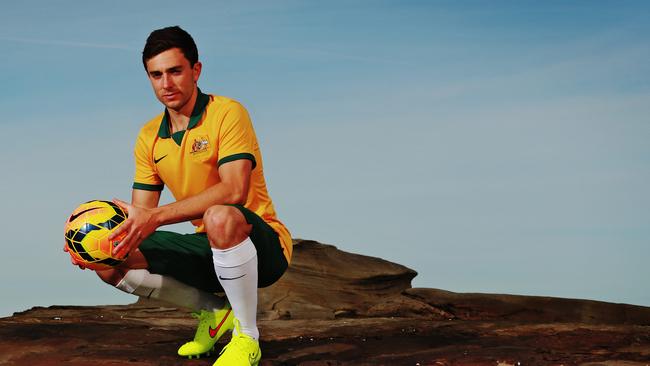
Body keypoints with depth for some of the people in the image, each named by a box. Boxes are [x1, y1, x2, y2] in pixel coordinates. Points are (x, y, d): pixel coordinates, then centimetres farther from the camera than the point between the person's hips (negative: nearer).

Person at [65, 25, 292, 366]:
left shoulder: (227, 113, -13)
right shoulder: (149, 137, 7)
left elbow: (234, 190, -28)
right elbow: (140, 214, 5)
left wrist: (156, 216, -36)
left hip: (263, 244, -6)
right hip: (210, 249, 7)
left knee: (221, 218, -41)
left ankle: (247, 336, -18)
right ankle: (212, 310, 9)